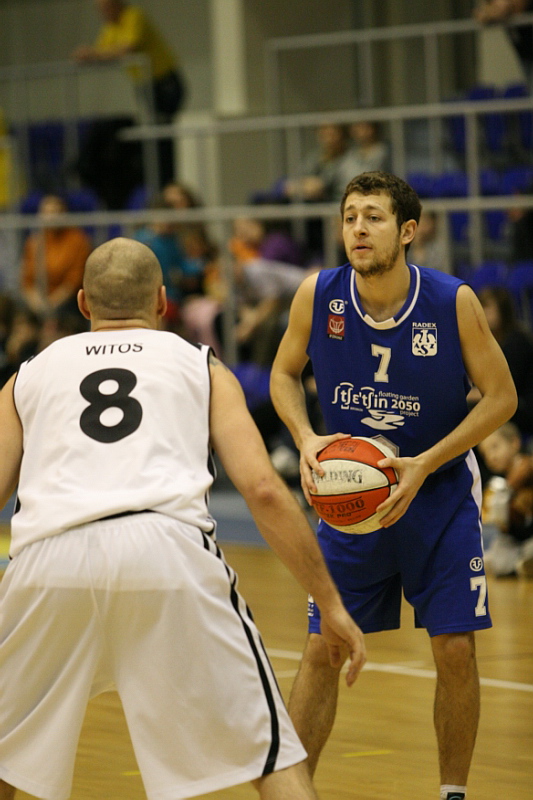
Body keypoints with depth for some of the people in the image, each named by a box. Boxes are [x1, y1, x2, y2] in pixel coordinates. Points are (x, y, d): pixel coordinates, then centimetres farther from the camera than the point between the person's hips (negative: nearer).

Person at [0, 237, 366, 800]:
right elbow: (263, 490, 12)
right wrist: (331, 604, 15)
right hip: (167, 547, -1)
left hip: (49, 560, 1)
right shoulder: (202, 368, 24)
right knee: (268, 750, 8)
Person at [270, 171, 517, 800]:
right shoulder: (318, 296, -13)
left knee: (455, 651, -4)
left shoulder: (454, 303, -18)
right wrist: (306, 439, -15)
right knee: (321, 650, 0)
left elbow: (501, 396, -9)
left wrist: (423, 466, -18)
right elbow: (284, 374, 4)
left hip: (440, 494, -1)